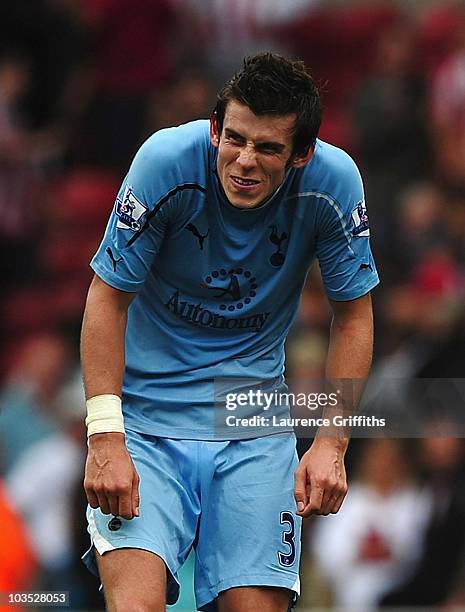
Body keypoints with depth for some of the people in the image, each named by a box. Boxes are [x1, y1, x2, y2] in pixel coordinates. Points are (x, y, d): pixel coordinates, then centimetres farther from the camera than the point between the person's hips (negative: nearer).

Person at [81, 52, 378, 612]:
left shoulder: (332, 182, -11)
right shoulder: (168, 162, -18)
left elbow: (353, 315, 2)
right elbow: (108, 297, -10)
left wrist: (331, 444, -7)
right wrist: (105, 438, -18)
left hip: (255, 424, 2)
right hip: (146, 414, -2)